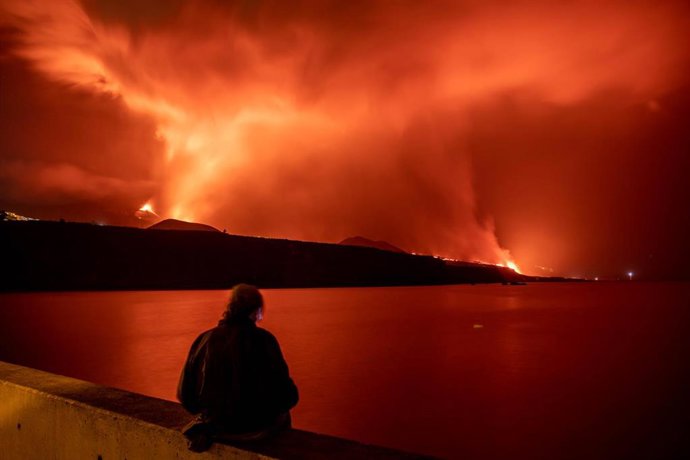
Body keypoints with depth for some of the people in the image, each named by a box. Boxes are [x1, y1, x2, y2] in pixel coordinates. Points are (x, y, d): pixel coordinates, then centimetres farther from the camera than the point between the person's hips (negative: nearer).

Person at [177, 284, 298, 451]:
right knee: (282, 415, 30)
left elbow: (185, 393, 0)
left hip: (213, 422, 4)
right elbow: (288, 395, -15)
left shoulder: (205, 339, -7)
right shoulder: (263, 339, -17)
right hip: (253, 426, -4)